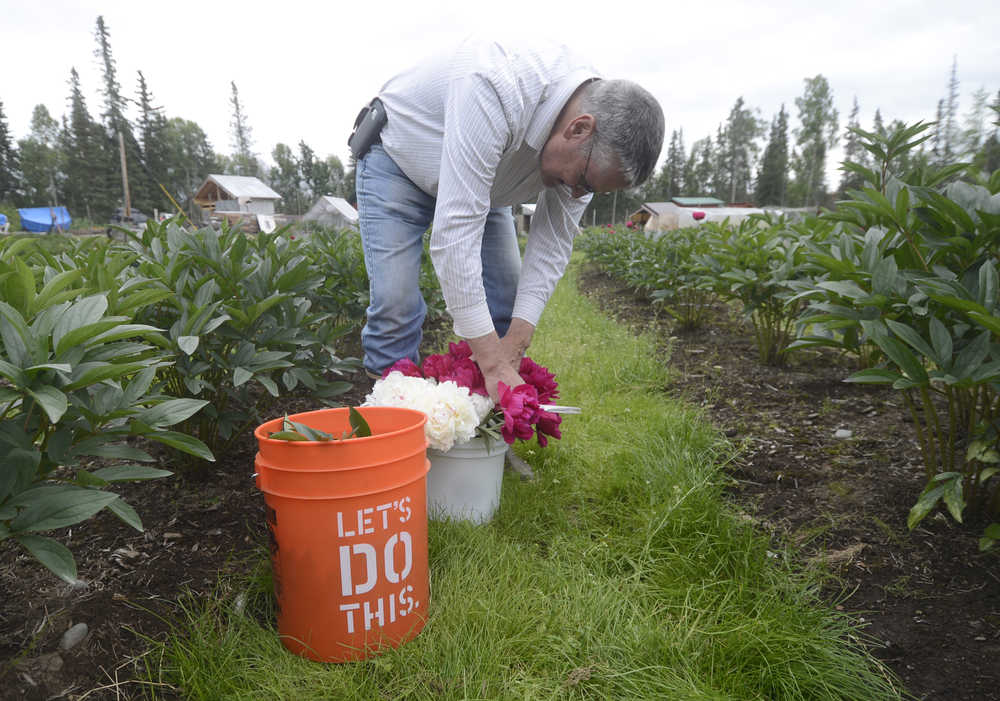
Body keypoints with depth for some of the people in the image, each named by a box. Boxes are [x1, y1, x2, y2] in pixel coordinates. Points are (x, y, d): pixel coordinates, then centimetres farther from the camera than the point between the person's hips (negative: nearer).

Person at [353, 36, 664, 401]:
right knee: (396, 305, -18)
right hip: (398, 161, -5)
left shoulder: (592, 145, -19)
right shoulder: (493, 91, -42)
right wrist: (493, 363, -44)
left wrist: (514, 345, -24)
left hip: (479, 181, 6)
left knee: (507, 302, -3)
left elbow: (553, 242, -14)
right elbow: (454, 232, -45)